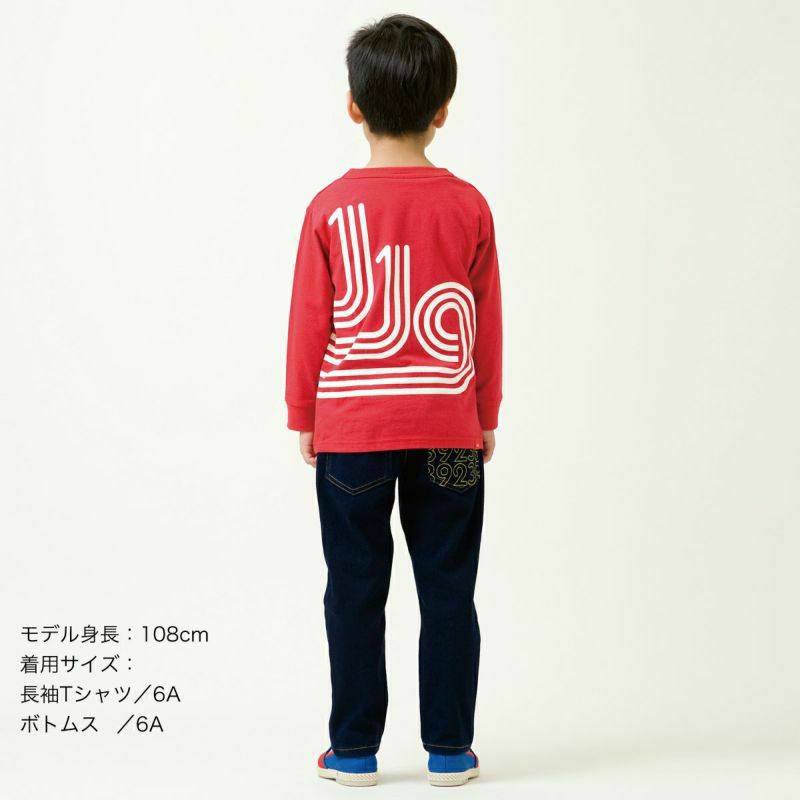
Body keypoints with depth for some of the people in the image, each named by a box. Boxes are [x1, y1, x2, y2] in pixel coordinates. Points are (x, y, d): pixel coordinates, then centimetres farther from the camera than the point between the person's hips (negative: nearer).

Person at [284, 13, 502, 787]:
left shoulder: (331, 208, -6)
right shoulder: (468, 207, -3)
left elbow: (308, 322, -2)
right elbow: (487, 326, 3)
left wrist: (303, 417, 9)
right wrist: (485, 418, 13)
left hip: (350, 431, -1)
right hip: (447, 432, 1)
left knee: (355, 592, 8)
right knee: (448, 590, 8)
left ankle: (354, 750, 13)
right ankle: (449, 750, 14)